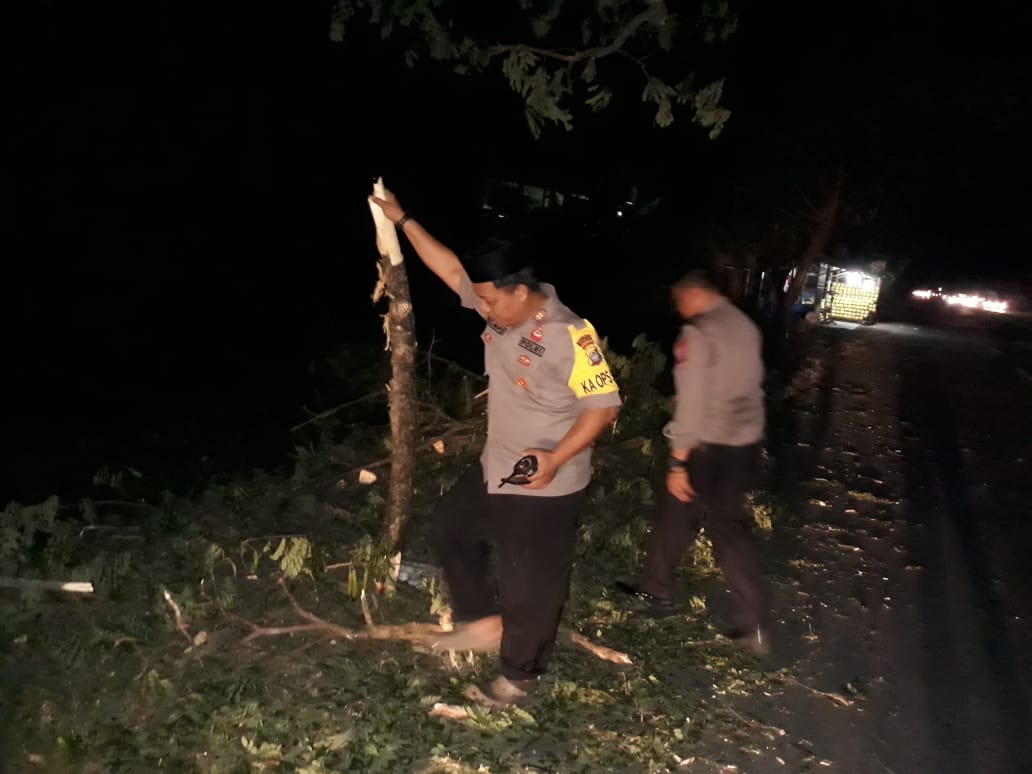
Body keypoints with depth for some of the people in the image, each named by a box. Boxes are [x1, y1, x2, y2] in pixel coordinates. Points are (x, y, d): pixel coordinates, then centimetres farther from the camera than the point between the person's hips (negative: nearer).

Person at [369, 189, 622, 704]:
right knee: (449, 530, 23)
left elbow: (604, 405, -22)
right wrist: (403, 221, 6)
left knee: (531, 588, 7)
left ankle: (519, 674, 31)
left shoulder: (570, 336, -25)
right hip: (494, 470, 9)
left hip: (544, 488, -8)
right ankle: (484, 621, 38)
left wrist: (556, 458, -31)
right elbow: (450, 268, 7)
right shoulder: (501, 308, -3)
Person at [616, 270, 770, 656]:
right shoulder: (745, 326, 8)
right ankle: (753, 625, 13)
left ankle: (655, 592, 33)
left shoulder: (698, 332, -16)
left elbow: (692, 401, -20)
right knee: (731, 527, 14)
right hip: (745, 443, 7)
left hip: (707, 445, -7)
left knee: (673, 517, 14)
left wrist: (678, 461, -18)